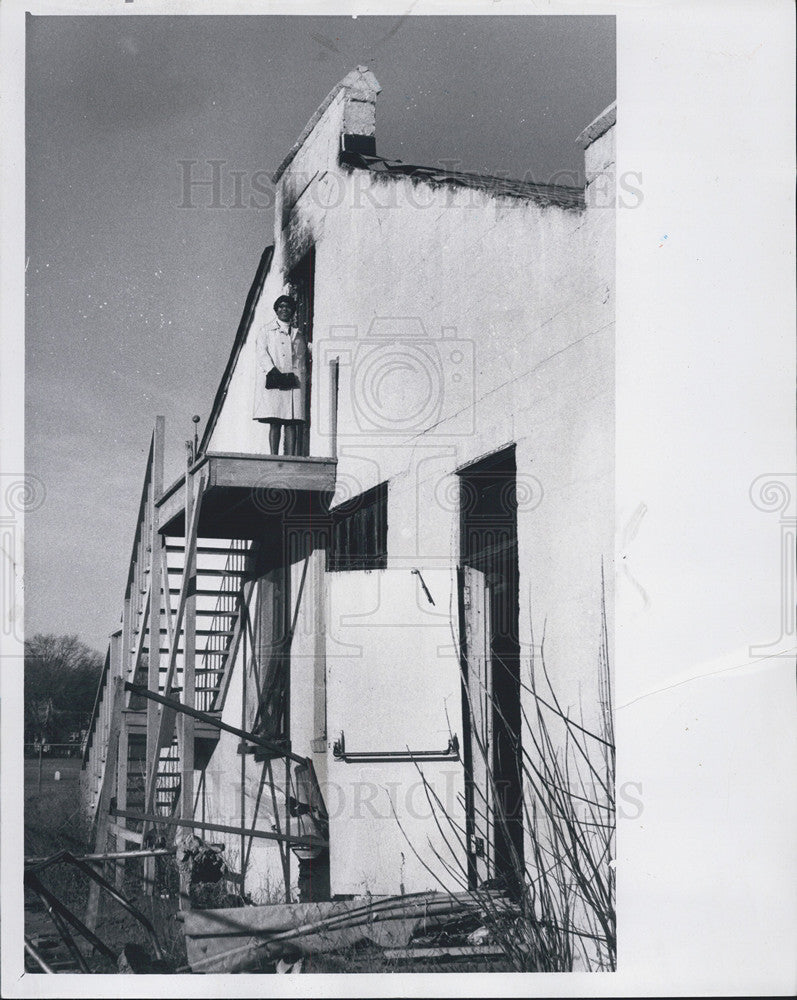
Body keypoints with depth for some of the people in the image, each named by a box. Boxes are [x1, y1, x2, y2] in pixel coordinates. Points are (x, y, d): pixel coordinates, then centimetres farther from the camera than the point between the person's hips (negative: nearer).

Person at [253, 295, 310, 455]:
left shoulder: (298, 334, 23)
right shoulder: (266, 330, 15)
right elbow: (261, 353, 1)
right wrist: (273, 372, -13)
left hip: (294, 381, 2)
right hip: (272, 382, -2)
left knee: (292, 423, -7)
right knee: (275, 422, -10)